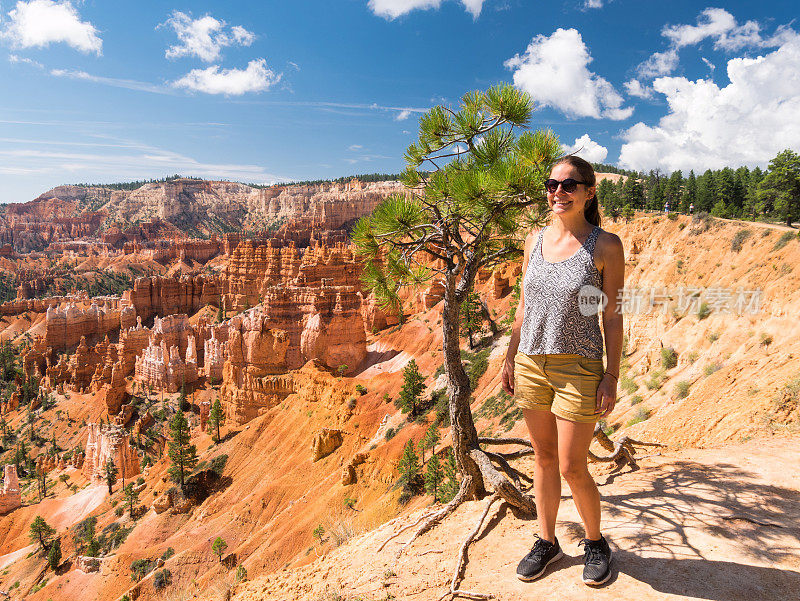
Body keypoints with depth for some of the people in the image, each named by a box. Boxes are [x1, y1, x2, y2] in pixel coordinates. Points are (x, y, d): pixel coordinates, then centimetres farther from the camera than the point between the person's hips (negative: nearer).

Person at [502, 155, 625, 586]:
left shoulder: (606, 246, -7)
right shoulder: (535, 239, 6)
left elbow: (613, 316, -6)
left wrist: (611, 376, -10)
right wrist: (510, 358, 11)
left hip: (578, 368, -4)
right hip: (532, 363, 4)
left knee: (572, 468, 2)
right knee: (543, 457, 15)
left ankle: (595, 542, 30)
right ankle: (547, 542, 33)